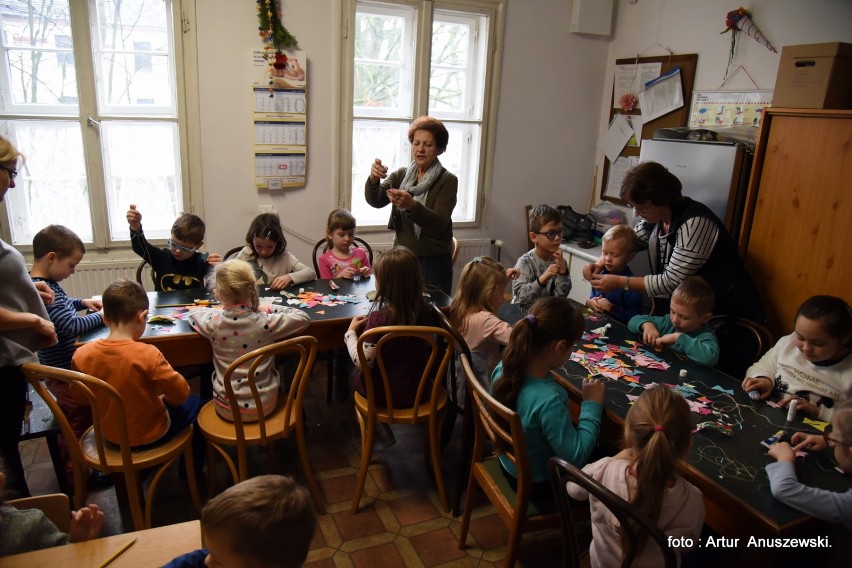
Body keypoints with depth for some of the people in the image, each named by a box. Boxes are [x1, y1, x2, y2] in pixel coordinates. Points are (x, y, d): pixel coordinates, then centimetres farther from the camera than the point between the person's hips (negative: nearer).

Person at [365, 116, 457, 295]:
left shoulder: (447, 181, -7)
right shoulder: (400, 175, 6)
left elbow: (439, 222, -20)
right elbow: (375, 200, -9)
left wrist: (411, 205, -36)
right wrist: (373, 180, -30)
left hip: (433, 262, -3)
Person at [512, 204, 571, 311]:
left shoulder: (559, 260, 3)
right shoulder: (525, 262, -12)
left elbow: (561, 295, -3)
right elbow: (521, 297, -20)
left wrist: (562, 270, -14)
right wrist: (543, 278, -30)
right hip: (524, 311, -3)